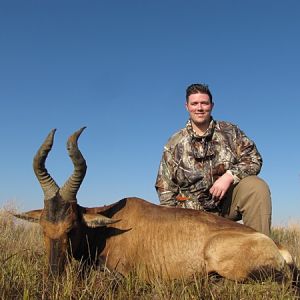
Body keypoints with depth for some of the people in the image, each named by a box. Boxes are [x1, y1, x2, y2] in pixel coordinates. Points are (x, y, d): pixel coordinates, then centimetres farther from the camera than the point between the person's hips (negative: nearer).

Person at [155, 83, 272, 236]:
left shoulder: (230, 132, 6)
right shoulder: (174, 144, 5)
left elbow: (254, 159, -2)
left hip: (228, 202, 0)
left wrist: (229, 176, -19)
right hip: (193, 212, 0)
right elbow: (165, 188, 6)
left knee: (256, 186, -26)